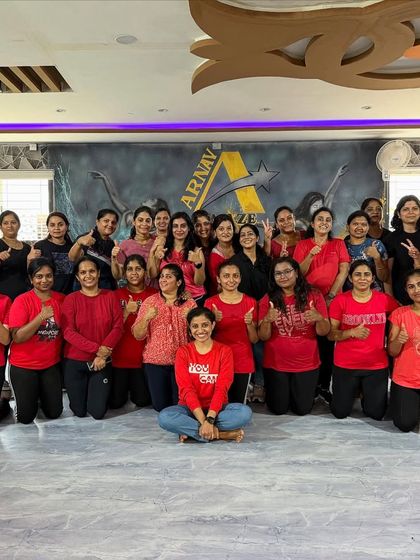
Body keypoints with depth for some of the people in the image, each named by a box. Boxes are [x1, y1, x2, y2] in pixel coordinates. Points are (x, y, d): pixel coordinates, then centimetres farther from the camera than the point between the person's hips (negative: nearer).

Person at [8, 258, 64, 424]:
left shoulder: (61, 299, -3)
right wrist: (41, 317, -29)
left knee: (54, 413, 8)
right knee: (25, 417, 4)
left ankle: (40, 394, 36)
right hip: (24, 366, -3)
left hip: (52, 364, 3)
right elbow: (17, 337, -20)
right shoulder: (21, 301, -14)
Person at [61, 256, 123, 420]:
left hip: (102, 362, 1)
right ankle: (78, 391, 41)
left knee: (98, 413, 3)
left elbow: (118, 327, -5)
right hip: (75, 362, 0)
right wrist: (97, 348, -20)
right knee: (79, 411, 9)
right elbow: (68, 332, -12)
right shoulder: (71, 299, -5)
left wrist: (102, 355, -16)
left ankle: (97, 392, 35)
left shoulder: (110, 296, 0)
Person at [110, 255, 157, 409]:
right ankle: (125, 386, 33)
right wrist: (127, 311, -19)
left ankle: (134, 385, 33)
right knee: (116, 402, 2)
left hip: (143, 356, 0)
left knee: (142, 401, 2)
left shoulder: (154, 294, -1)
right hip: (120, 356, 0)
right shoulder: (117, 295, -1)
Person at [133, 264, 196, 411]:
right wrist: (146, 318, -19)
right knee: (160, 406, 4)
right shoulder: (150, 301, 2)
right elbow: (138, 335, -1)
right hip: (154, 361, 1)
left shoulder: (189, 303, 1)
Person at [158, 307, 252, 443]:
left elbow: (222, 388, -12)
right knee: (165, 417, -31)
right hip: (190, 408, 0)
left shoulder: (224, 351, -2)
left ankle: (191, 431, -21)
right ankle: (222, 434, -23)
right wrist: (203, 421, -24)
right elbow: (186, 389, -11)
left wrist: (209, 419, -26)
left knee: (245, 412, -29)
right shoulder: (183, 352, -2)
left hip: (216, 408, 0)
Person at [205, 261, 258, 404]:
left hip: (243, 363, 1)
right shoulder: (210, 302, -1)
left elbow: (254, 340, 4)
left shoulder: (250, 302, 2)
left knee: (239, 403, 4)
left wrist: (249, 323, -15)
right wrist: (214, 321, -15)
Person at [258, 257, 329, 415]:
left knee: (303, 409, 6)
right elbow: (263, 337, -9)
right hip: (276, 364, 0)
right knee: (279, 409, 6)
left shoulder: (313, 296, -6)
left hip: (307, 364, 0)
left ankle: (294, 393, 38)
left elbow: (324, 332, -7)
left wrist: (319, 318, -29)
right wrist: (267, 320, -29)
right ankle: (275, 391, 39)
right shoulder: (268, 300, -6)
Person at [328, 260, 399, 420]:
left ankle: (365, 392, 40)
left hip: (377, 365, 1)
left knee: (376, 414, 11)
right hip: (345, 365, -1)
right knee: (340, 413, 9)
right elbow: (331, 334, -9)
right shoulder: (340, 300, -9)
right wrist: (352, 332, -24)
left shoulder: (385, 299, -5)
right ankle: (353, 390, 39)